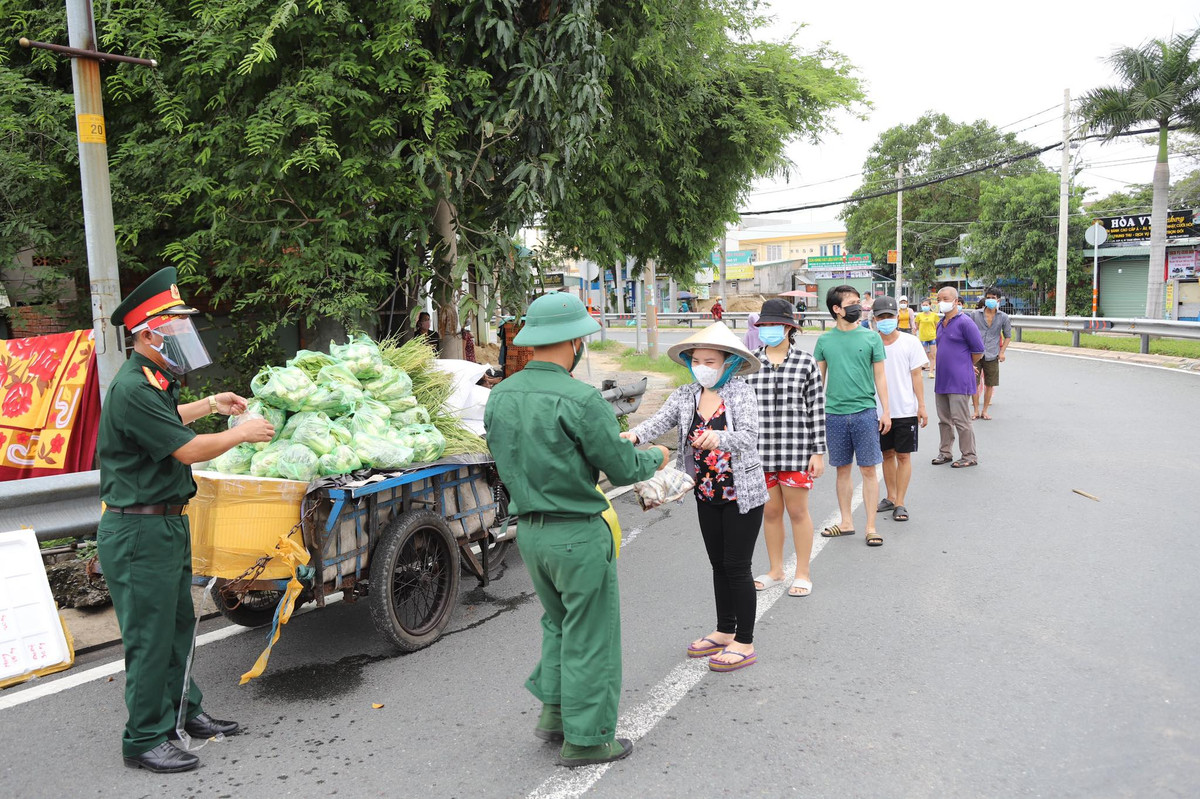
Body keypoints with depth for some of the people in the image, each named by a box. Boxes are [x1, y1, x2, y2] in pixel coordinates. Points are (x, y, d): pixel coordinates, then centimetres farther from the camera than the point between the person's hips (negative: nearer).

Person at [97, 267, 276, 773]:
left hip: (168, 523, 10)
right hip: (140, 531, -10)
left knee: (178, 624, 18)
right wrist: (243, 433, -6)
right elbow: (189, 450, -19)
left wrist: (209, 405, 30)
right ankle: (144, 740, 11)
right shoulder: (131, 389, -21)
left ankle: (183, 712, 32)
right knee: (150, 636, -1)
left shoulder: (154, 381, 12)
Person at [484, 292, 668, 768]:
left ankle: (553, 711, 28)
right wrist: (656, 458, 7)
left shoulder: (499, 397, 2)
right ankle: (584, 738, 19)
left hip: (528, 530, 7)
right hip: (577, 534, -7)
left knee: (558, 621, 25)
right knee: (589, 635, 8)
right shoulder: (580, 399, -21)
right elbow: (622, 468, -14)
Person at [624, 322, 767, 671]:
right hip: (707, 496, 6)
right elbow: (659, 421, -14)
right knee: (719, 564, 17)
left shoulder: (742, 393, -12)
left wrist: (719, 437, -46)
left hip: (741, 494, -5)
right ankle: (725, 632, 33)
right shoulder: (685, 395, 1)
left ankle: (745, 644, 13)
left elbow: (748, 437, -25)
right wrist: (634, 435, -36)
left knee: (737, 566, 0)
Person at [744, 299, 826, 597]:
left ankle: (802, 573, 22)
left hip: (795, 450, -3)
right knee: (770, 511, 13)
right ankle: (776, 570, 30)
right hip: (760, 450, 3)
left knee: (798, 511, 7)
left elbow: (817, 409, -1)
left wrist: (818, 452, -4)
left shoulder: (806, 362, -3)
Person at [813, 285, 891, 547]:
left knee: (868, 469, 1)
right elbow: (818, 378, 9)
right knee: (842, 469, 11)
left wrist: (886, 411, 0)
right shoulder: (825, 340, 4)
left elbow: (879, 376, 4)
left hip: (865, 412, -1)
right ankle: (846, 522, 23)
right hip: (834, 414, 2)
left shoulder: (871, 337, 1)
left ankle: (871, 526, 9)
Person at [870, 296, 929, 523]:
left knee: (903, 456, 1)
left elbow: (916, 376, 0)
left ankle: (900, 503, 8)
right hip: (879, 410, 2)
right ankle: (890, 497, 26)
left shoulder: (910, 343, -3)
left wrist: (921, 406, -4)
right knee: (887, 454, 13)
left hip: (905, 410, -2)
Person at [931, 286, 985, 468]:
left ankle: (969, 456, 7)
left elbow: (978, 351, -10)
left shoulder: (964, 322, -11)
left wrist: (964, 365, 4)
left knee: (961, 420, -3)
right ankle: (945, 452, 26)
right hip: (941, 380, 8)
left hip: (959, 381, -8)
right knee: (944, 419, 15)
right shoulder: (940, 324, 14)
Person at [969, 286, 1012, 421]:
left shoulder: (1003, 317, 3)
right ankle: (976, 410, 12)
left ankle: (985, 410, 18)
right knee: (974, 383, 0)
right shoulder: (976, 315, 2)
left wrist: (1002, 352, 1)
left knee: (989, 384, 6)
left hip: (992, 356, 1)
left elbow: (1008, 336, 12)